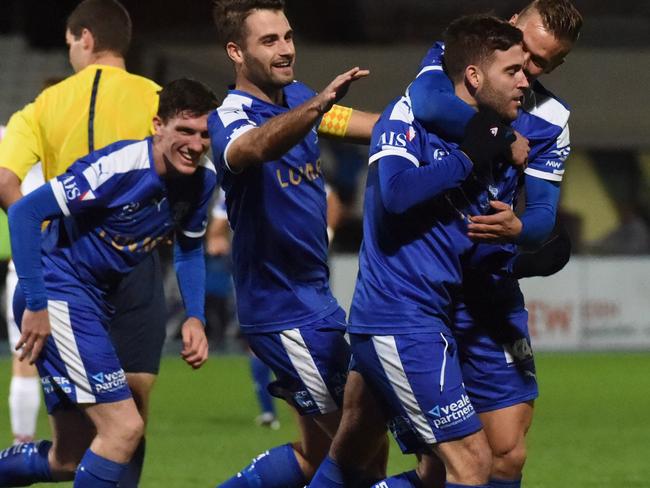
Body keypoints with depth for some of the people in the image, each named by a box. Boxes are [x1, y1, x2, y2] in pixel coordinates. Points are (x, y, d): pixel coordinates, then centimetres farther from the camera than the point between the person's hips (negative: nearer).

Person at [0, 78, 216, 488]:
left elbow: (190, 250, 19)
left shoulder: (202, 180, 0)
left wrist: (195, 318, 3)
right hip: (57, 296, -9)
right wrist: (35, 305, -22)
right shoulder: (118, 167, -23)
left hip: (96, 300, 9)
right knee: (124, 427, -18)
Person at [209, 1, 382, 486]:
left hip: (315, 297, 9)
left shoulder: (298, 100, 8)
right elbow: (256, 146, -43)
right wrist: (319, 104, -61)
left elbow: (380, 126, 15)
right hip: (285, 313, -9)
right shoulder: (231, 117, -19)